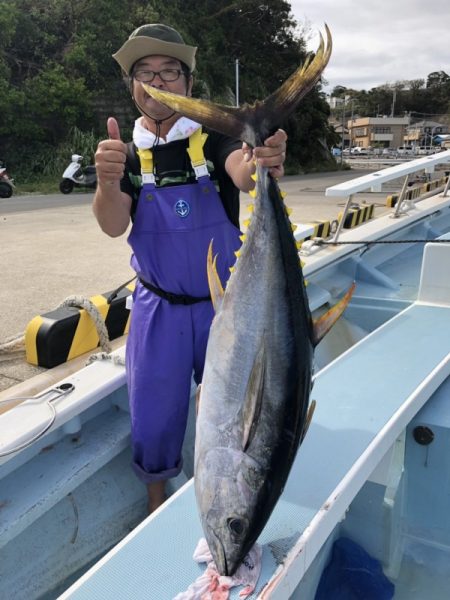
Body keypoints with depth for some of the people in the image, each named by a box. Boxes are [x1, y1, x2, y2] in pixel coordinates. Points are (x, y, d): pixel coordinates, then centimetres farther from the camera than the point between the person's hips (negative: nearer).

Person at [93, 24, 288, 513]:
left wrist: (259, 166, -54)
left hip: (225, 305, -1)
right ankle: (157, 507, 37)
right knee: (153, 420, 8)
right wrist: (107, 183, -40)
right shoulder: (128, 155, 0)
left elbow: (241, 174, -29)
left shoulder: (214, 138, -7)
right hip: (158, 308, 1)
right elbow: (113, 225, -17)